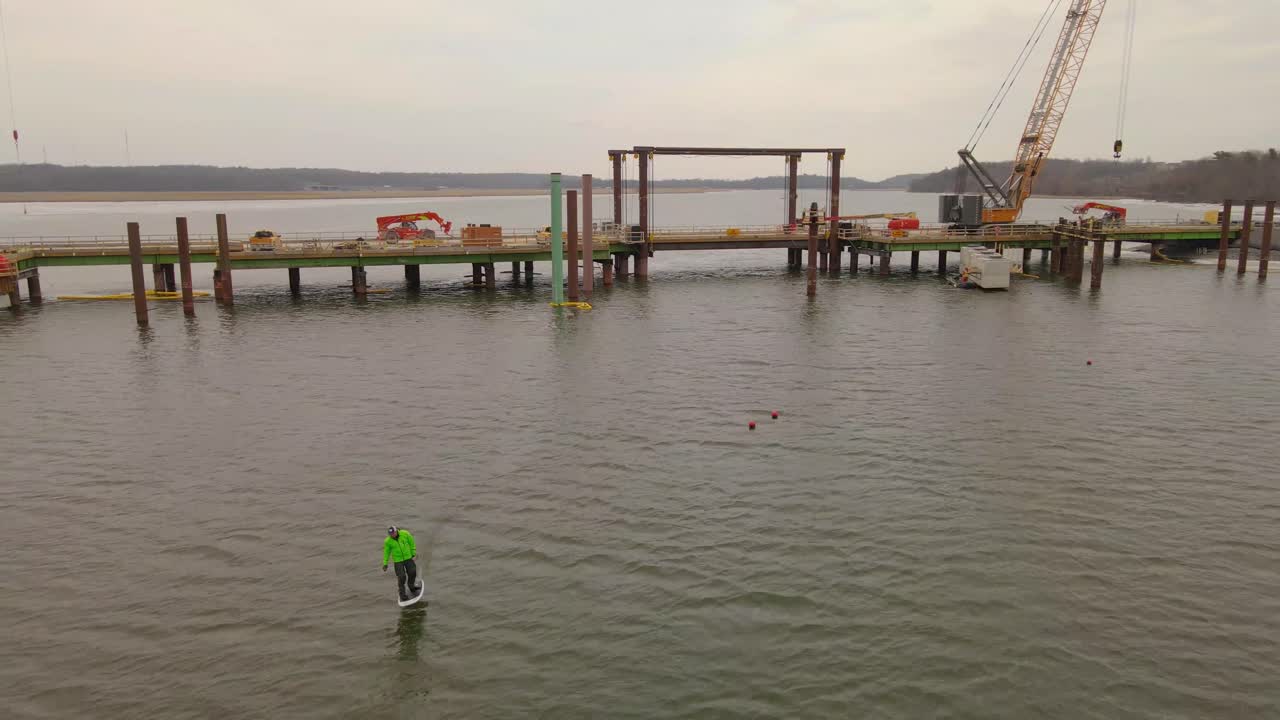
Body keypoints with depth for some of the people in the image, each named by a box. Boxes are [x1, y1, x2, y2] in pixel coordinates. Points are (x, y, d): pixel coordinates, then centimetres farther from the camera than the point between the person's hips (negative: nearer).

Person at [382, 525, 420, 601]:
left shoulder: (405, 534, -13)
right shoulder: (388, 541, -14)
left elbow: (411, 543, 0)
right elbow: (386, 552, -2)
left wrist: (414, 554, 4)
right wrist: (385, 564, 1)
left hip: (408, 558, 2)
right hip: (398, 561, -2)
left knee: (412, 572, 6)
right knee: (401, 577, -7)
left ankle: (411, 586, 36)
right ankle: (402, 594, 10)